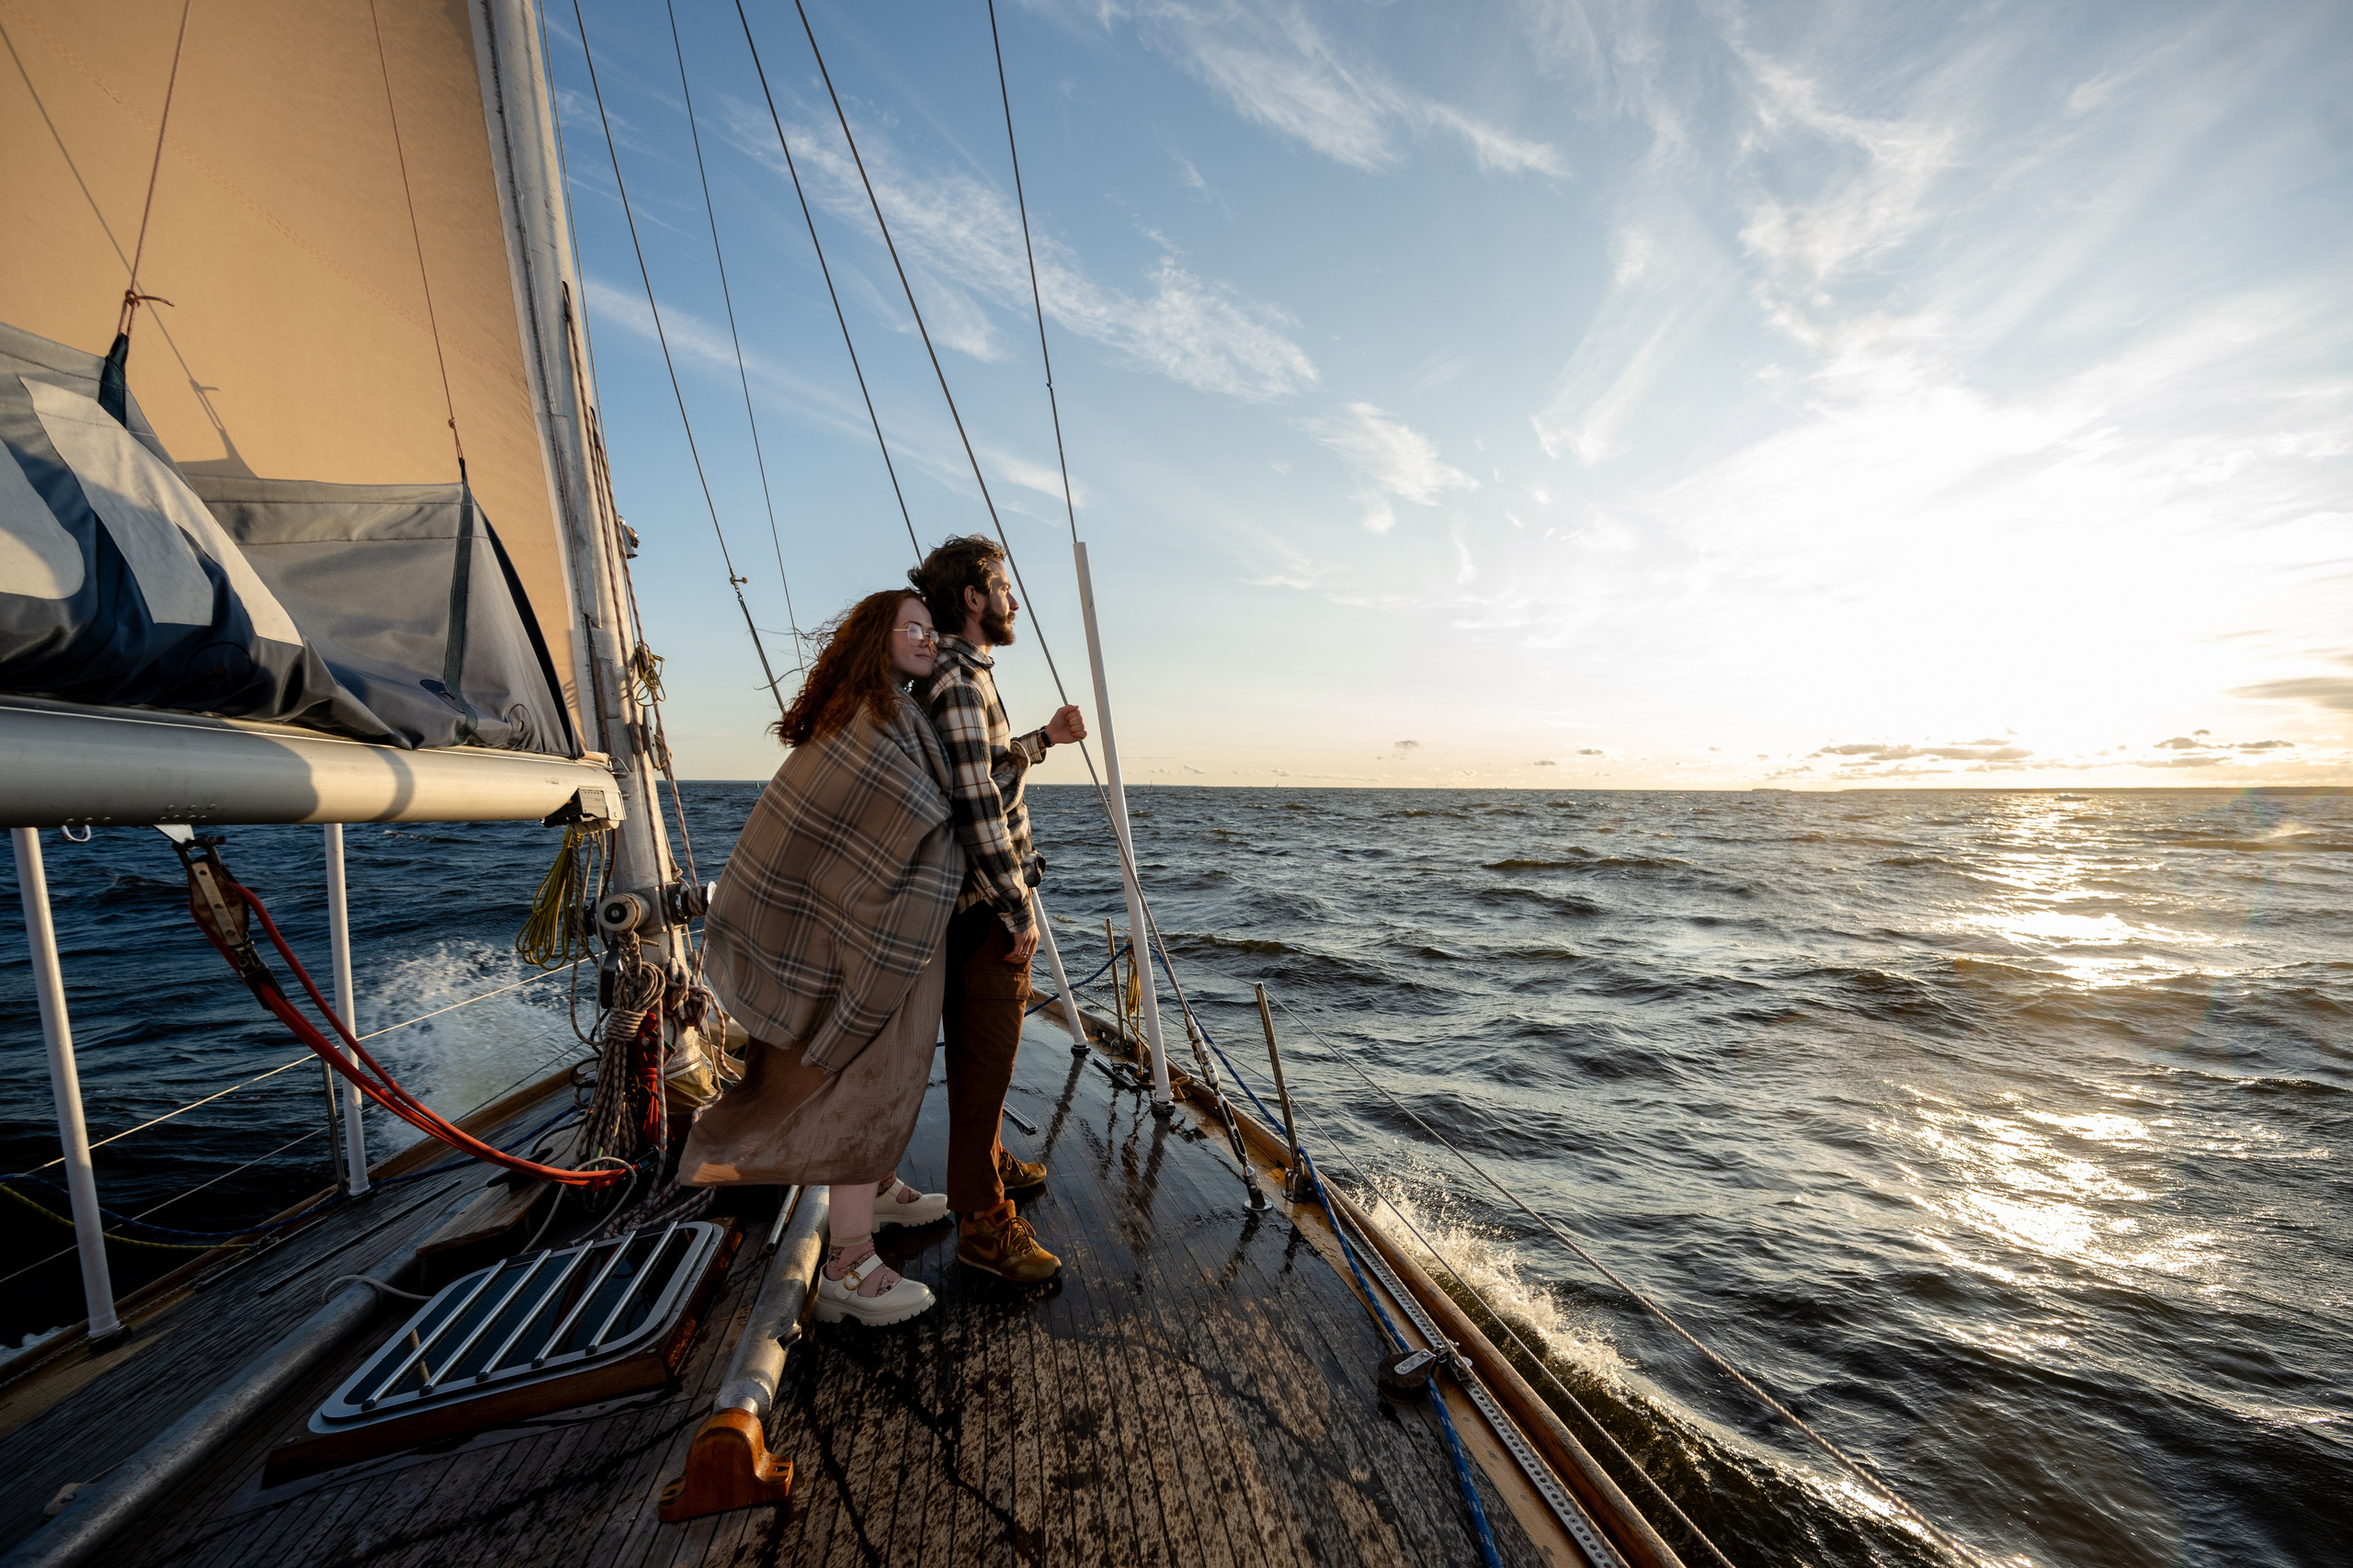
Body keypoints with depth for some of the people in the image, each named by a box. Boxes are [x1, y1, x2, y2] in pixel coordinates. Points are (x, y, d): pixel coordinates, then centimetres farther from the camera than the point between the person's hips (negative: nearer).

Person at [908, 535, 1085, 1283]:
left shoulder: (958, 674, 15)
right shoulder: (958, 678, -18)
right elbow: (976, 802, -25)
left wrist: (1043, 738, 21)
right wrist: (1017, 911, -22)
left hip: (983, 903, 10)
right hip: (987, 906, -10)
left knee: (982, 1047, 23)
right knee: (985, 1058, 0)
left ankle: (988, 1160, 42)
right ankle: (982, 1220, 15)